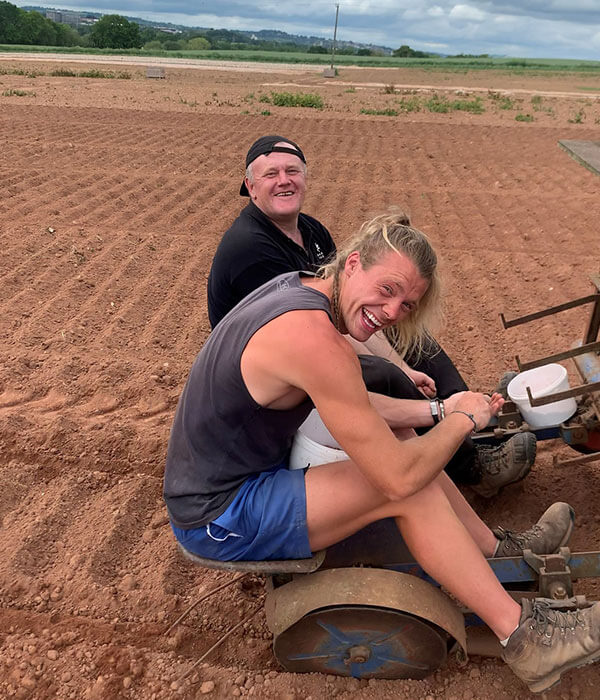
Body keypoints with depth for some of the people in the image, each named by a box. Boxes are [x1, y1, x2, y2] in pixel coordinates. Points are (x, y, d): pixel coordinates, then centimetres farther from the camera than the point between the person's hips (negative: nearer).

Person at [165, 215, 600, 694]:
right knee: (410, 487, -17)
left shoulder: (297, 285, -1)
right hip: (219, 519, -9)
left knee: (396, 434, 8)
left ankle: (495, 551, 21)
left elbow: (350, 404, 10)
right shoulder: (313, 335, -31)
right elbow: (398, 478, -27)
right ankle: (524, 637, 0)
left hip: (238, 466, 9)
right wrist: (463, 419, -10)